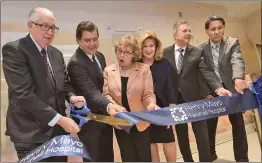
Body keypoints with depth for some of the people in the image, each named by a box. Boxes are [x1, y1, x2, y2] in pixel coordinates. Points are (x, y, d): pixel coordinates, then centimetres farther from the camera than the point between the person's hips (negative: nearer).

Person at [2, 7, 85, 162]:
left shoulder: (56, 53, 9)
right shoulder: (14, 50, -14)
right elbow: (24, 93, -22)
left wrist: (71, 97, -6)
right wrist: (58, 119, -23)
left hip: (58, 128, 7)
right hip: (31, 133, -6)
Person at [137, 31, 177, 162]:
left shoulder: (164, 64, -1)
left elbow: (169, 87, -3)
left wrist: (172, 108, -11)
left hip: (162, 108, 0)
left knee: (169, 140, 7)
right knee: (150, 142, 13)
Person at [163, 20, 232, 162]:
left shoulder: (196, 52, -1)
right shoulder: (165, 53, 1)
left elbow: (206, 71, -11)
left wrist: (218, 88, -28)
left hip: (194, 98, -1)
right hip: (175, 100, 2)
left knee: (201, 133, 4)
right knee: (181, 135, 15)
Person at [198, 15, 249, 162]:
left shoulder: (233, 43, -4)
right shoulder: (201, 49, -1)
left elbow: (237, 61, -22)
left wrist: (238, 78, -42)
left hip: (231, 89, -1)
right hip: (211, 91, 1)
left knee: (238, 124, 6)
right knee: (210, 125, 11)